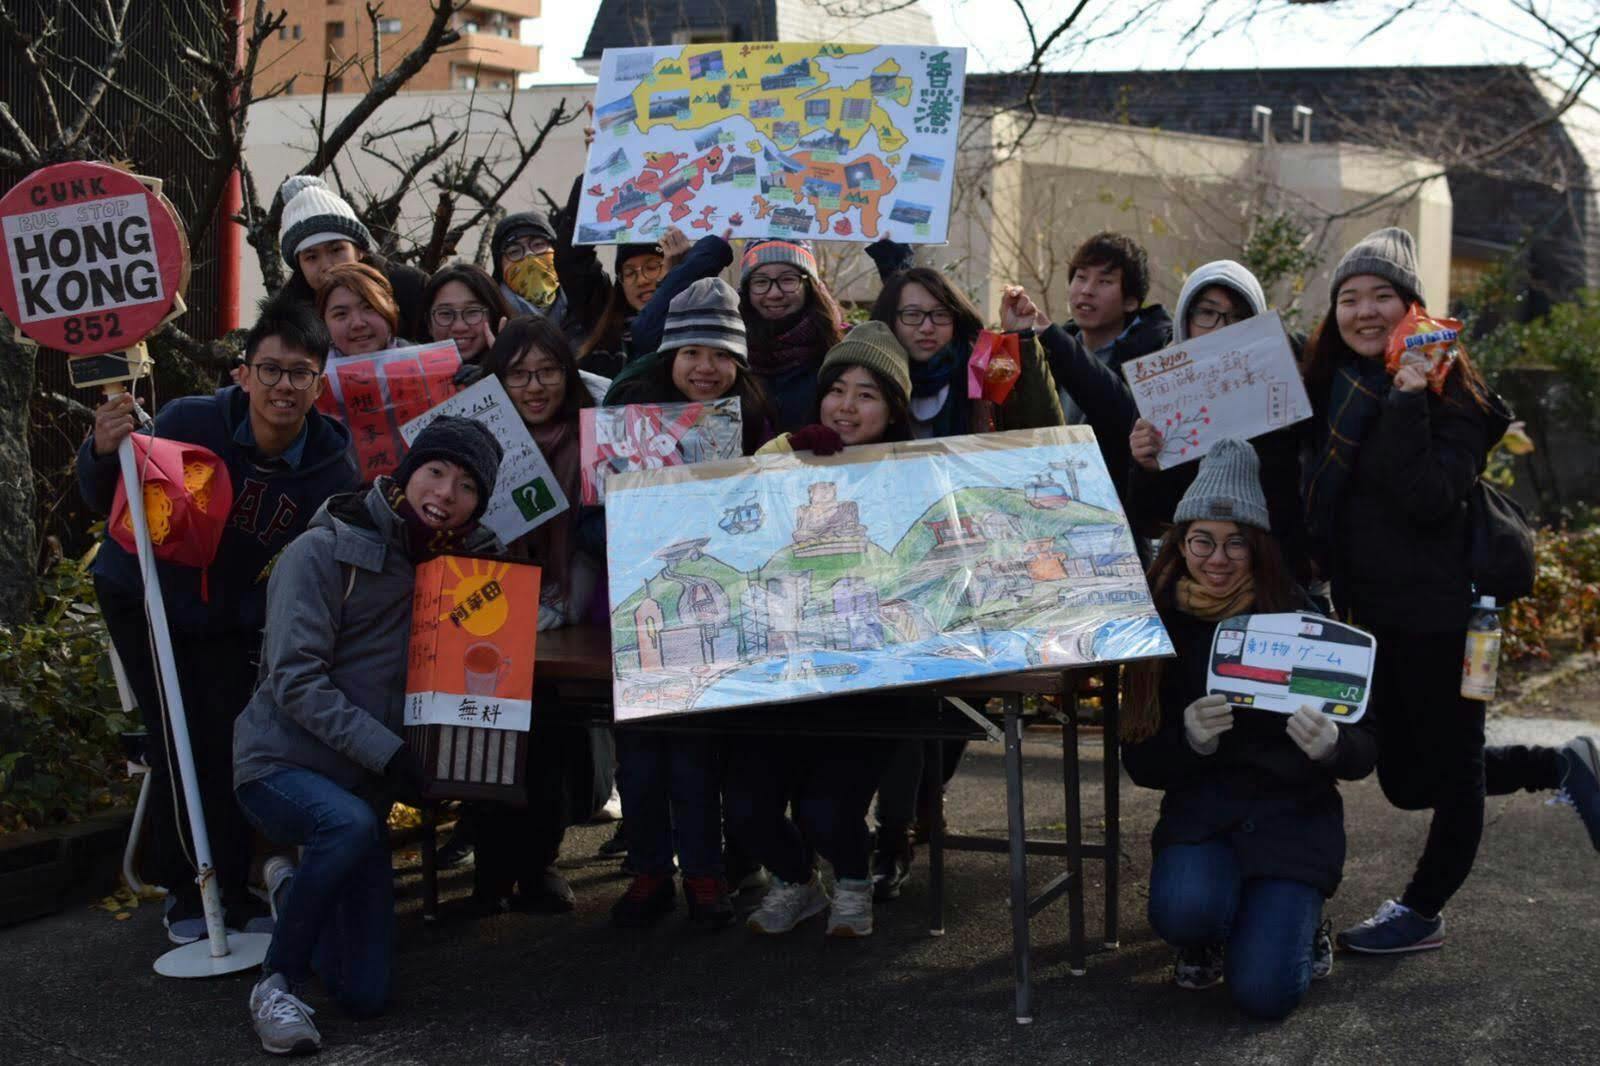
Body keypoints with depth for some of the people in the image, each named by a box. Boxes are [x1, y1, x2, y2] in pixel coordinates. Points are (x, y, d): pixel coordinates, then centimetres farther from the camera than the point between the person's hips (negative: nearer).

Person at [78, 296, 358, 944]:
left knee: (233, 741, -4)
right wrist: (103, 453, -30)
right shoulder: (189, 422, -23)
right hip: (143, 602, -2)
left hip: (230, 622, 2)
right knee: (182, 742, -9)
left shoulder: (333, 471, -15)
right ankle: (184, 894, 10)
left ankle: (231, 891, 17)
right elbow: (106, 504, -11)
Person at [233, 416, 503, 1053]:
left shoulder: (447, 561, 6)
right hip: (282, 764, -5)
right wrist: (385, 750, -27)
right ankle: (278, 983, -18)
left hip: (363, 786, 6)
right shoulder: (324, 551, -13)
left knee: (366, 995, 2)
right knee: (351, 825, -40)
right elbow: (295, 679, -19)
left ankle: (307, 881, 33)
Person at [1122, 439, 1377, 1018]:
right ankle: (1205, 942, 8)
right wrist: (1189, 739, -22)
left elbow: (1366, 748, -4)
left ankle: (1297, 920, 19)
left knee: (1263, 992, -17)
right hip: (1200, 812, 1)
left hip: (1292, 815, -1)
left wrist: (1331, 746, -29)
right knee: (1182, 910, -31)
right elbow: (1139, 762, 0)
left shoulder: (1301, 621, -7)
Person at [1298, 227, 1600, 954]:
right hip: (1377, 611, 8)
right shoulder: (1335, 385, 8)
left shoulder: (1445, 389, -12)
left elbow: (1431, 499, -25)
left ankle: (1422, 912, 22)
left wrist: (1409, 404, -28)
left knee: (1450, 765, 6)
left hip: (1440, 609, -8)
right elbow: (1317, 498, 14)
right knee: (1406, 778, 16)